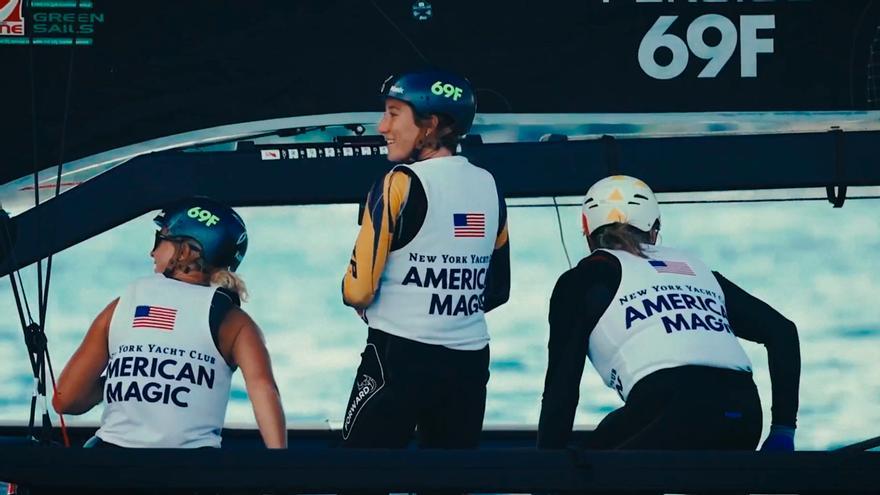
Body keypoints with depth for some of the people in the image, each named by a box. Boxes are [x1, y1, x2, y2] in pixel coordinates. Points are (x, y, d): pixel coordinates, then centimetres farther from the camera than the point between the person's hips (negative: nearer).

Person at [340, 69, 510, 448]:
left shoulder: (401, 184, -11)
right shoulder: (488, 188, 7)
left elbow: (358, 290, -12)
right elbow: (498, 291, 16)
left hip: (400, 358, -6)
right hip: (469, 361, 6)